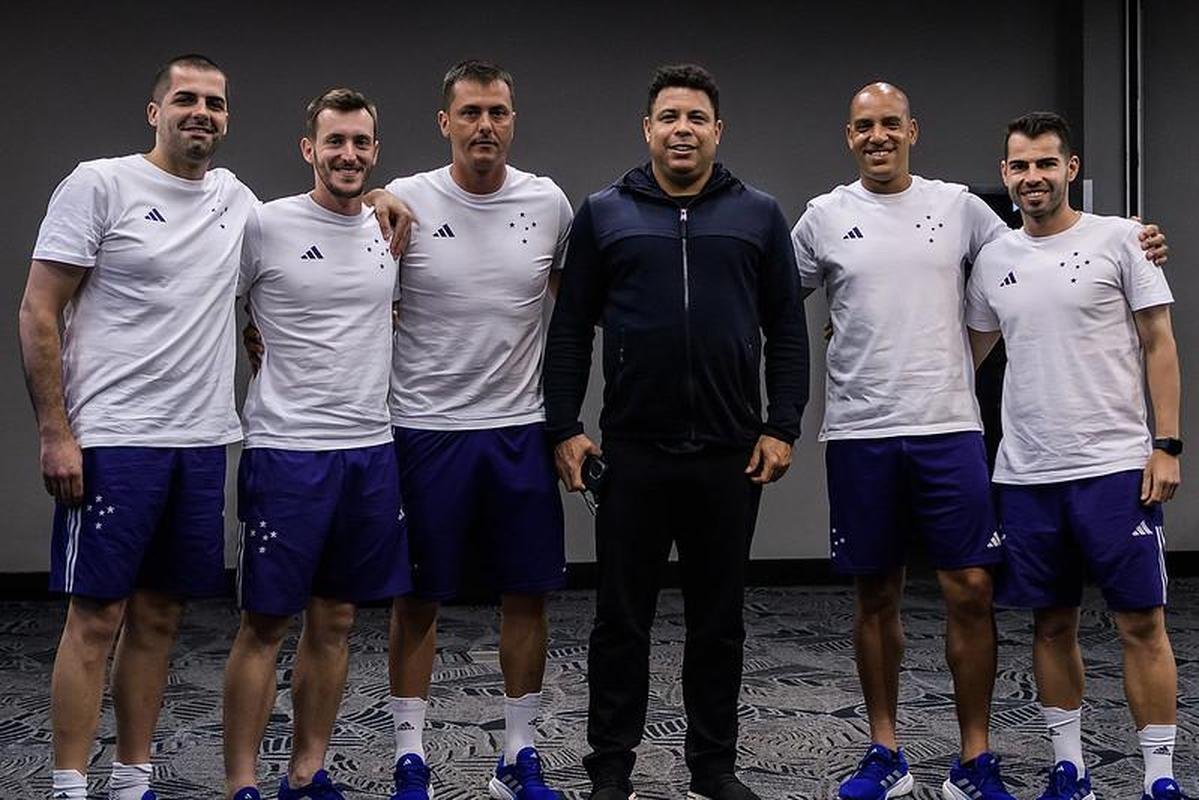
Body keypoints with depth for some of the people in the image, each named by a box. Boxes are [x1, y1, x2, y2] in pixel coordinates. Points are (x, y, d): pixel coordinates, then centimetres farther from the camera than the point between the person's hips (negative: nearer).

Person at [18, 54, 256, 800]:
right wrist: (55, 433, -13)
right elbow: (38, 313, -7)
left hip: (201, 443, 6)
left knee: (160, 617, 10)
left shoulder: (237, 199, 11)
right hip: (112, 441, -6)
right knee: (97, 618, -3)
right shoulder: (100, 184, -6)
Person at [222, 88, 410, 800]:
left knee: (335, 623, 12)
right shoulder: (266, 225, -6)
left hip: (372, 452, 5)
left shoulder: (392, 231, 9)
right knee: (266, 625, 1)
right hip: (286, 452, -5)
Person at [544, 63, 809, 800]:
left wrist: (782, 428, -3)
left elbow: (789, 331, 5)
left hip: (732, 455, 1)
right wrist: (565, 429, -3)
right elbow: (571, 330, 4)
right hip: (632, 452, 0)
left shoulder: (759, 216, 6)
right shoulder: (604, 214, 5)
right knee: (622, 620, 7)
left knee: (719, 621, 10)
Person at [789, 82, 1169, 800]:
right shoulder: (826, 217, 5)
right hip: (860, 435, 0)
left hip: (949, 427, 0)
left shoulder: (957, 206, 7)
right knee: (876, 596, 8)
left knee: (971, 589, -3)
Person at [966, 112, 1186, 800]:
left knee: (1142, 622, 0)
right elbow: (967, 354, 20)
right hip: (1026, 476, 4)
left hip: (1116, 467, -4)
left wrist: (1166, 445, -8)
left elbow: (1159, 345, -2)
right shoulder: (994, 261, 10)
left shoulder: (1119, 239, -1)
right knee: (1054, 625, 11)